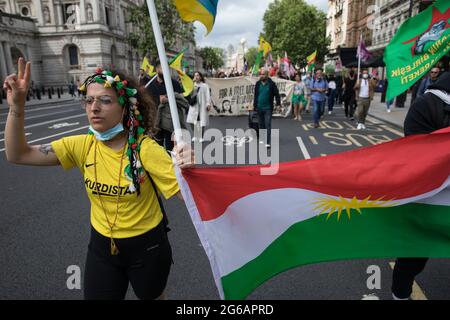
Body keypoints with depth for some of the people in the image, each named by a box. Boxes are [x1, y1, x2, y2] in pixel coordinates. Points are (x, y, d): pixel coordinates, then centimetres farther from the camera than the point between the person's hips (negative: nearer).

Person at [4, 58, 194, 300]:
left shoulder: (145, 148, -23)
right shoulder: (82, 146, -10)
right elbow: (18, 154, -8)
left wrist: (186, 170, -45)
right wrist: (16, 106, -20)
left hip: (146, 245, -3)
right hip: (101, 245, 3)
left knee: (152, 297, 23)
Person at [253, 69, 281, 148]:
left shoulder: (271, 84, -4)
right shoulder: (258, 84, 7)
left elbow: (276, 94, -3)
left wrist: (278, 104, -10)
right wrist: (255, 105, 12)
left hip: (268, 108, -4)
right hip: (259, 108, 4)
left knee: (268, 125, -8)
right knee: (261, 124, 13)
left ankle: (268, 142, -10)